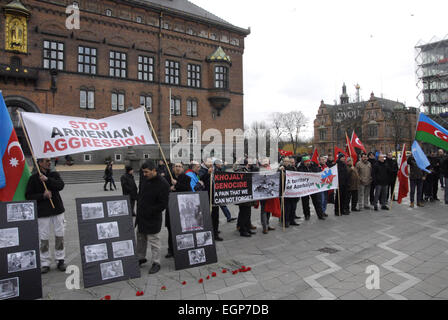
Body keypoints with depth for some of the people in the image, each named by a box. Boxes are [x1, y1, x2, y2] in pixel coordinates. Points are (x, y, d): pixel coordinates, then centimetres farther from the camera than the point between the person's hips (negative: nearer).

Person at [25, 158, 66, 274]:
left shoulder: (54, 174, 8)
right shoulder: (33, 178, 0)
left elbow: (61, 185, -10)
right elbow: (28, 195, -2)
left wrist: (47, 180, -19)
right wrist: (43, 195, -16)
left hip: (57, 209, 2)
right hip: (42, 212, -2)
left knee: (59, 236, 6)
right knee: (44, 238, 2)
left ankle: (60, 260, 18)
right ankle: (45, 263, 16)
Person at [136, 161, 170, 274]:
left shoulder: (163, 184, -20)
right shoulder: (145, 179, 3)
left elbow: (163, 204, -20)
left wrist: (149, 212, -17)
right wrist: (138, 208, 7)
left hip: (153, 219, -8)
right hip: (141, 216, 8)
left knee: (154, 240, 2)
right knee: (140, 238, 21)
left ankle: (156, 263, 17)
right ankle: (141, 258, 39)